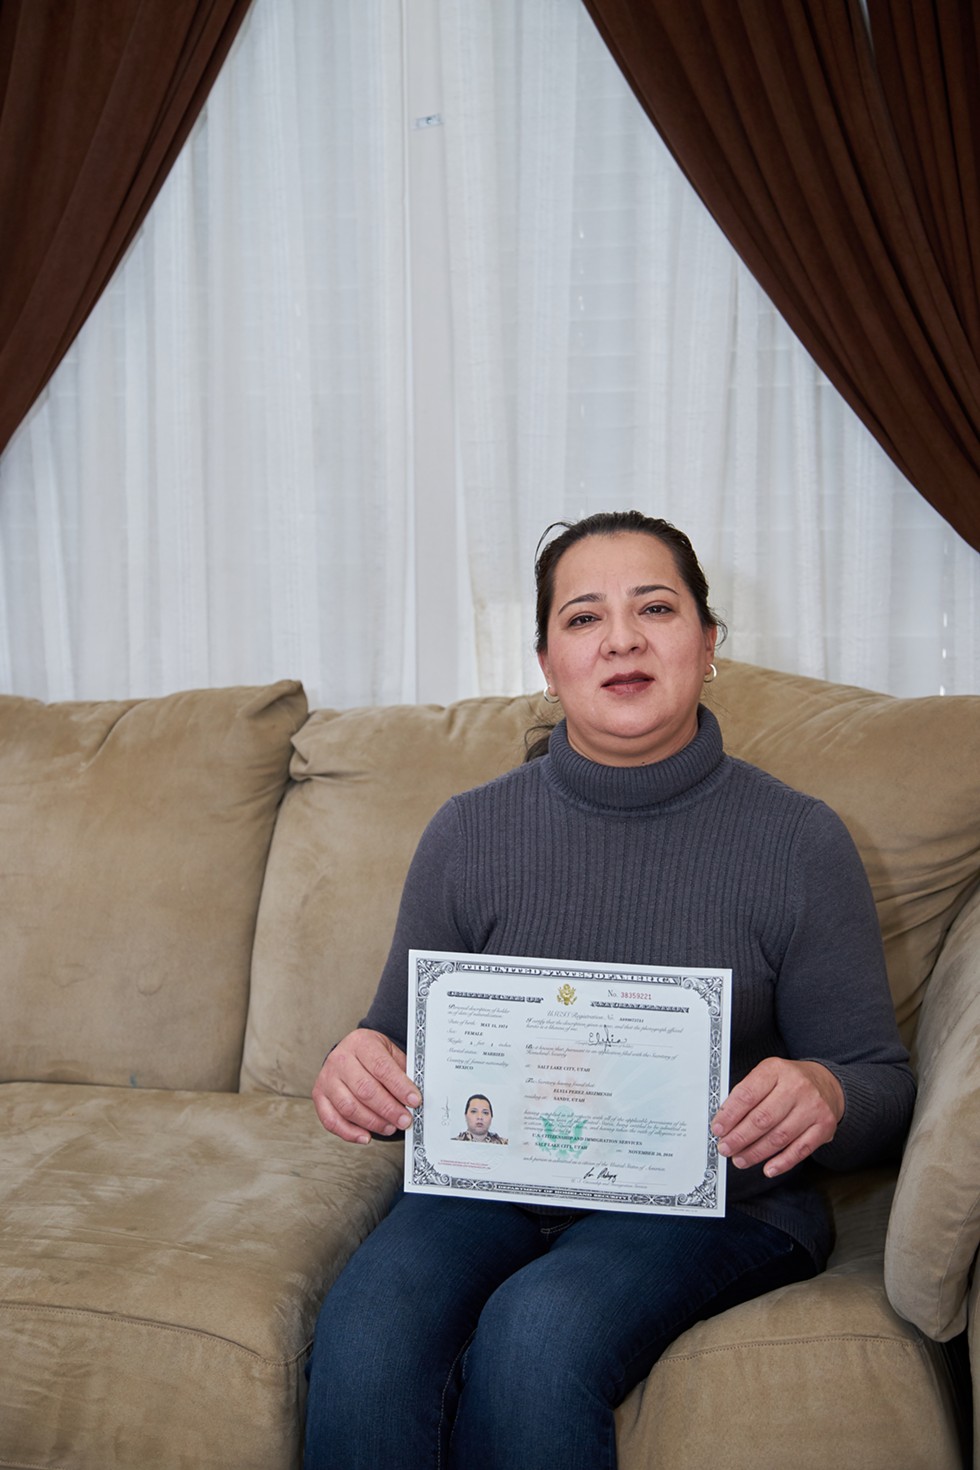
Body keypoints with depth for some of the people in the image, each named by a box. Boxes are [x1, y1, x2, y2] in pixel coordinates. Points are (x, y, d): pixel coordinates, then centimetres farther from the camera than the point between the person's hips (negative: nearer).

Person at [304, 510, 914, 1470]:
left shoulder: (798, 842, -2)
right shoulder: (468, 833, 3)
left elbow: (882, 1085, 2)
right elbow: (402, 1044, 10)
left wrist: (825, 1096, -23)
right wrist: (359, 1072, -15)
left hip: (713, 1202, -1)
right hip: (490, 1185, 2)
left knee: (537, 1333, -30)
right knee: (364, 1331, -29)